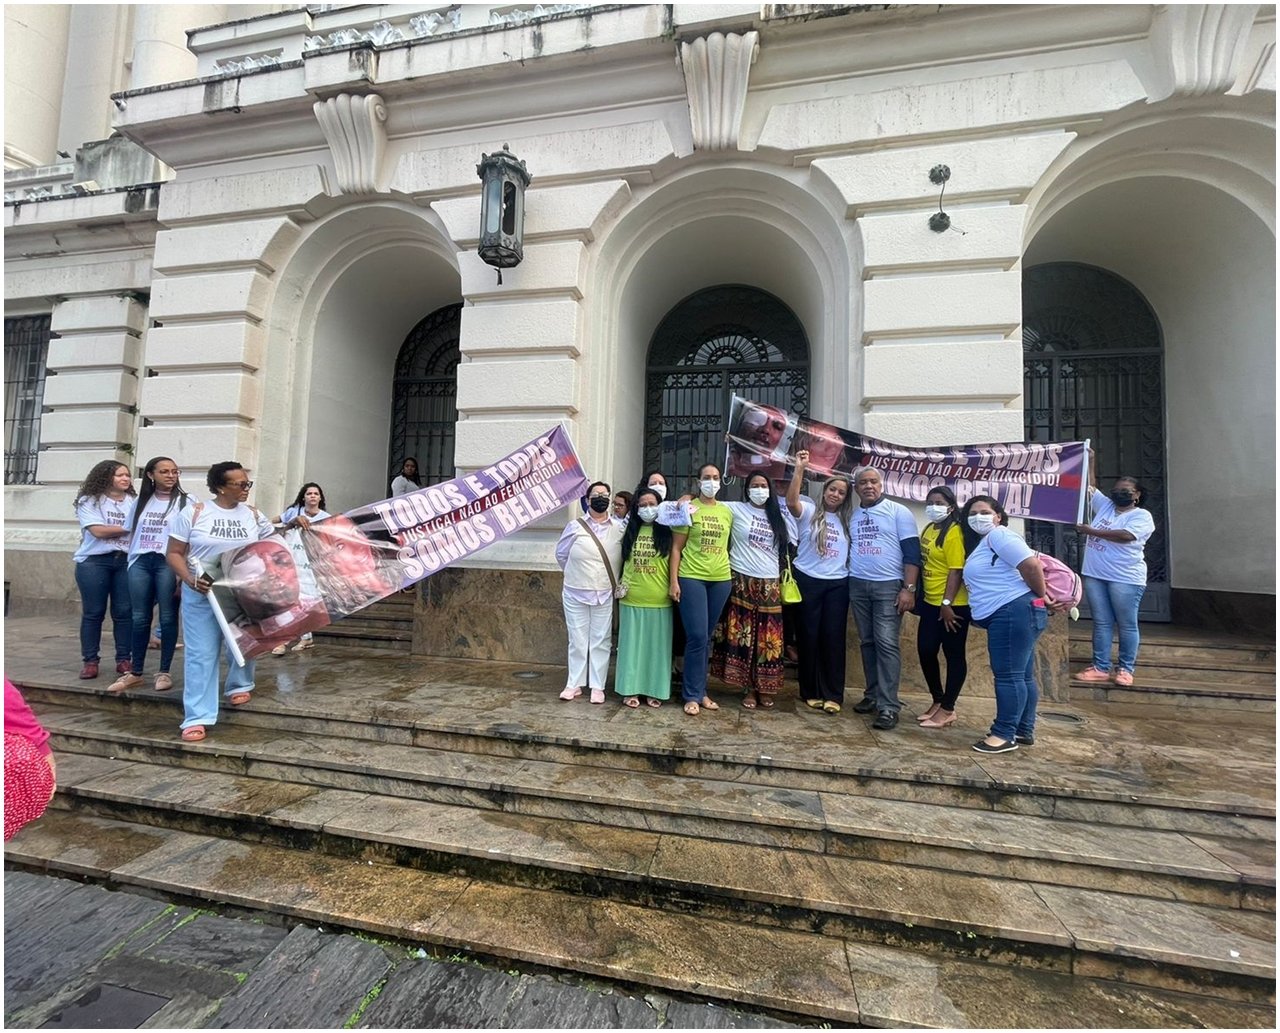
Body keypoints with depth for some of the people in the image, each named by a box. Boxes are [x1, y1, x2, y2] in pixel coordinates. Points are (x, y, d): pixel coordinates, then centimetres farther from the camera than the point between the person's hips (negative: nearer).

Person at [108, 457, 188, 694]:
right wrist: (131, 563, 10)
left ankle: (164, 672, 11)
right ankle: (135, 673, 19)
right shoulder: (140, 502, 13)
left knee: (167, 618, 1)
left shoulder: (185, 502, -1)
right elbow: (131, 534, 18)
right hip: (140, 563, 4)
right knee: (140, 618, 8)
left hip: (168, 563, -4)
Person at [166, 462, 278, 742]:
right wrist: (189, 579, -20)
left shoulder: (253, 515, 2)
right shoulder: (194, 512, -7)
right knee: (201, 653, -2)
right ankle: (197, 717, 4)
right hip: (202, 594, -3)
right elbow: (174, 553, -4)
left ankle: (239, 685, 43)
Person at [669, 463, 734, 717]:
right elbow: (676, 548, -2)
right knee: (697, 637, -6)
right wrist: (673, 580, -9)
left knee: (706, 638, 11)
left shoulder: (727, 512, 11)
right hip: (691, 578, -4)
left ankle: (700, 691, 22)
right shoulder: (688, 509, -1)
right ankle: (692, 695, 7)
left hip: (721, 580, 4)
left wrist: (734, 576, 10)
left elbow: (729, 545, 16)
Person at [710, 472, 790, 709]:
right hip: (742, 580, -3)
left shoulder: (777, 516, 14)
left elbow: (783, 548, 20)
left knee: (768, 637, 4)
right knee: (742, 634, -2)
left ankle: (764, 688, 16)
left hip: (770, 583, 3)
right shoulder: (736, 509, 3)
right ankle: (749, 688, 10)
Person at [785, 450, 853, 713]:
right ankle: (810, 692, 15)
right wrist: (800, 468, -24)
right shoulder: (808, 511, 1)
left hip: (837, 584, 3)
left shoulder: (847, 521, 13)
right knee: (809, 636, 4)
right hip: (808, 581, -3)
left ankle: (833, 694, 12)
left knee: (833, 637, 4)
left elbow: (850, 552, 18)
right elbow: (791, 500, -20)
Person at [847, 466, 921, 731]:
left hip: (889, 586, -4)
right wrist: (846, 581, 11)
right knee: (867, 642, 9)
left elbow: (911, 552, -6)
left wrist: (909, 588, -13)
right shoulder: (852, 515, 11)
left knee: (887, 644, -9)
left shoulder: (898, 512, -2)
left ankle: (888, 706, -5)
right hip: (858, 586, 5)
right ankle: (872, 695, 18)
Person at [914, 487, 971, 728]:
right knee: (925, 651, 12)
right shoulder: (928, 529, 10)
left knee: (954, 656, 5)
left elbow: (956, 571, -20)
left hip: (952, 605, -8)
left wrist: (947, 603, -22)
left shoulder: (954, 533, -15)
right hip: (930, 603, 9)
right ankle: (938, 701, 29)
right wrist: (919, 596, 17)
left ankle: (947, 710, 16)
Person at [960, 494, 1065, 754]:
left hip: (1014, 612, -11)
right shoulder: (980, 544, 22)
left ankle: (1004, 735, -2)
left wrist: (1041, 597, -6)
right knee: (1022, 676, 15)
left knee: (1008, 675, -7)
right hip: (1006, 616, 11)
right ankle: (1025, 731, 24)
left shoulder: (999, 535, -8)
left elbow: (1031, 566, -17)